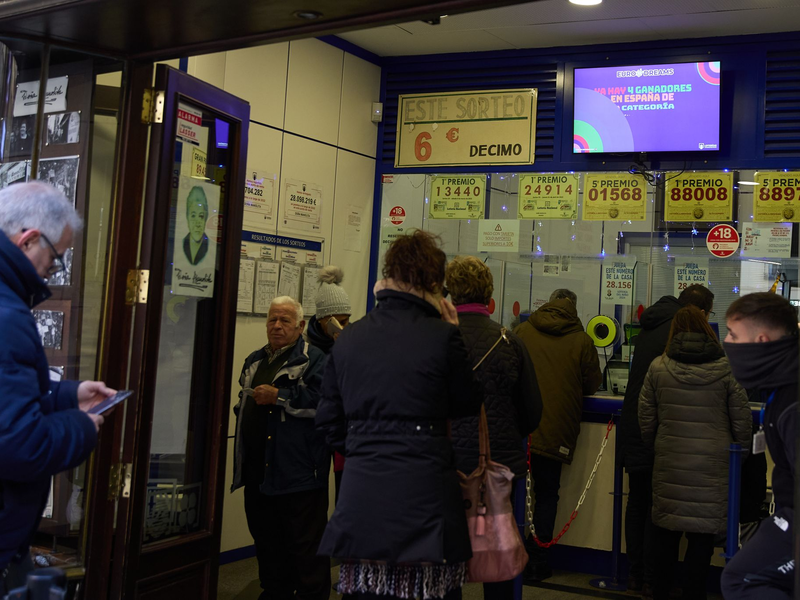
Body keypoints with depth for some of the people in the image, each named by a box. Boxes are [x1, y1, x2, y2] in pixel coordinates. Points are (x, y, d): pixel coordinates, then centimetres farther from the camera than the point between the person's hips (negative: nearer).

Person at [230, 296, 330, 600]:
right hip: (258, 469, 8)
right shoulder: (255, 360, 19)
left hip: (297, 469, -8)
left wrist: (278, 397, -19)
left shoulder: (313, 359, -6)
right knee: (265, 537, 17)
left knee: (305, 541, -2)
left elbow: (322, 399, -21)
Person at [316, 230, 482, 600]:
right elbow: (467, 406, 5)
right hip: (424, 496, -4)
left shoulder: (347, 338, 4)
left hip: (360, 497, 4)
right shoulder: (442, 336, -9)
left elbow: (329, 424, 10)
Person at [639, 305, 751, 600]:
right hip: (713, 466, -1)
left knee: (666, 534, 14)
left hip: (669, 464, 1)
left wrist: (653, 447, 18)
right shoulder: (727, 368, -4)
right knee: (703, 536, 8)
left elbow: (646, 418, 2)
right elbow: (742, 420, 1)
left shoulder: (658, 367, -3)